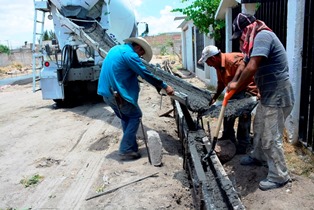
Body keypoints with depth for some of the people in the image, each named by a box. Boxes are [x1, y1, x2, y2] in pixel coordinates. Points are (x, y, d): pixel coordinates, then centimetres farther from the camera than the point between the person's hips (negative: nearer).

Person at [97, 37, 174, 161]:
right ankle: (126, 150, 3)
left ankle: (131, 147, 25)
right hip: (117, 93, -9)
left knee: (126, 118, 19)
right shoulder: (130, 54, -12)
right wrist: (165, 87, -7)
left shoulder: (116, 49, 16)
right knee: (135, 116, 4)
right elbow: (146, 74, -14)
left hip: (106, 92, 9)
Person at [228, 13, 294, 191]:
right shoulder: (259, 38, 16)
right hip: (268, 96, 11)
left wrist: (237, 85, -14)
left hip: (277, 98, -11)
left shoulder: (263, 36, -18)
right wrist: (239, 85, 1)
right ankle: (257, 157, 44)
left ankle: (279, 177, 14)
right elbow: (252, 68, 12)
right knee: (259, 129, 24)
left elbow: (252, 68, -28)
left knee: (271, 139, -2)